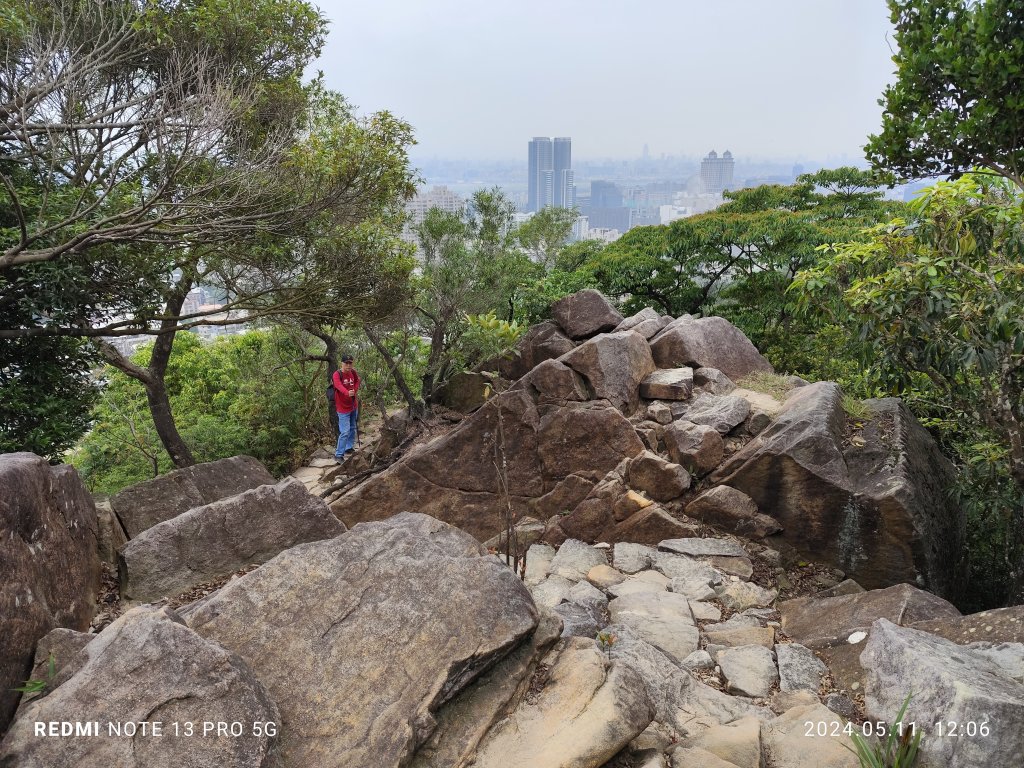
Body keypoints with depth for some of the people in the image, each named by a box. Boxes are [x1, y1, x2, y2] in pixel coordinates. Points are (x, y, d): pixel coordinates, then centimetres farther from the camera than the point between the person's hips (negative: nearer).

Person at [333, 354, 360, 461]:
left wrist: (355, 391, 2)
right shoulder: (337, 375, -19)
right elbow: (339, 385, -38)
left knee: (352, 428, 19)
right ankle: (338, 454, -2)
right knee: (345, 432, -11)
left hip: (354, 407, 7)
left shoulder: (353, 372, 1)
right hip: (343, 408, -7)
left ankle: (349, 448, 36)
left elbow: (357, 381, 20)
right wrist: (347, 393, -57)